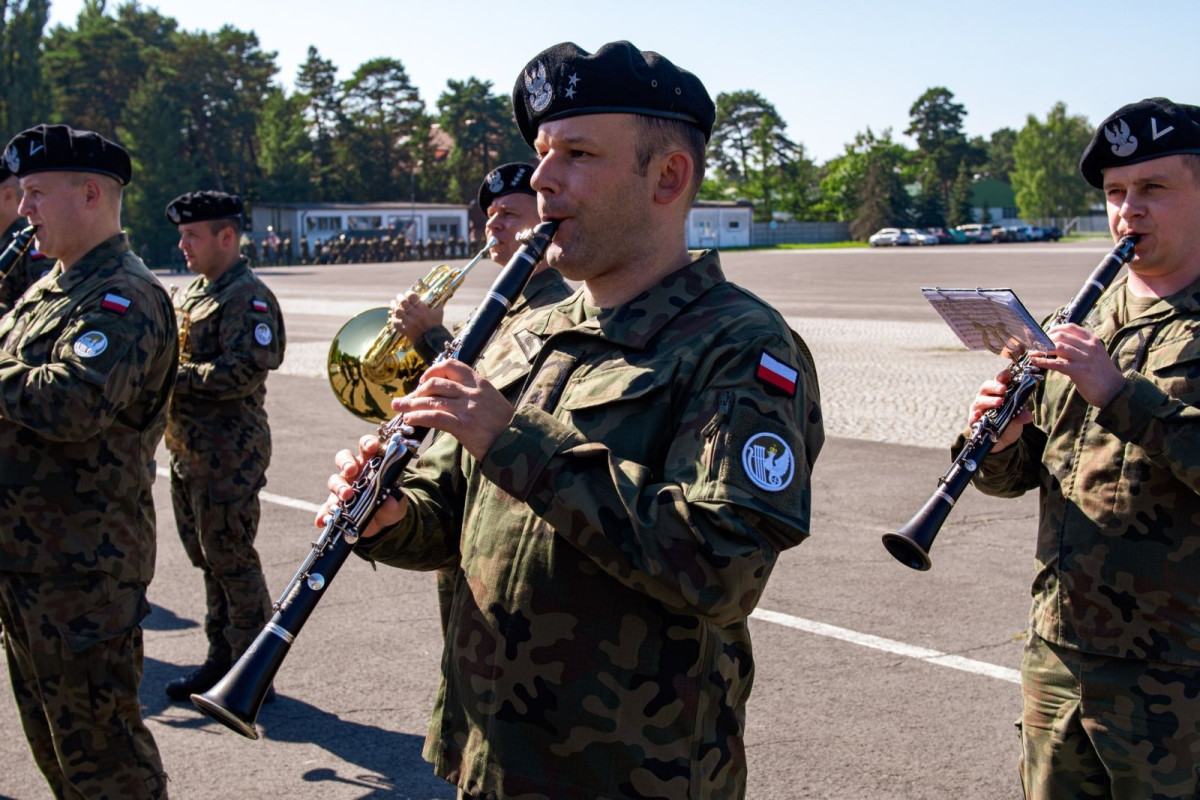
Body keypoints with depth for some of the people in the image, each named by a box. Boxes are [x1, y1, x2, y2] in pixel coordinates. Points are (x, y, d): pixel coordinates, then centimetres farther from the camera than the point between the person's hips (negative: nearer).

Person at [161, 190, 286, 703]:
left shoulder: (247, 297, -14)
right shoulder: (192, 292, 15)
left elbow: (243, 371, -25)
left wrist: (172, 376, -22)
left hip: (228, 454, -9)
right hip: (188, 450, 9)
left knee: (231, 560, -2)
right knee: (207, 557, 16)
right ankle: (222, 657, 28)